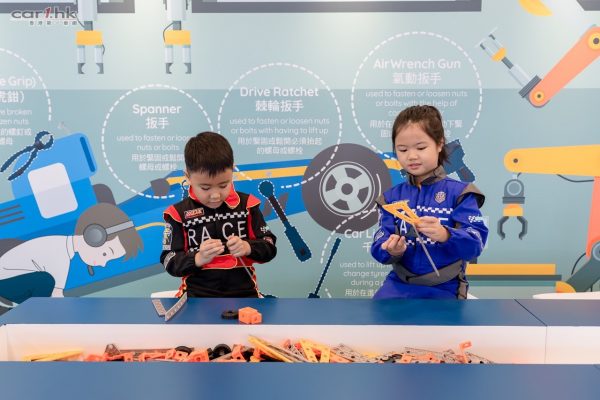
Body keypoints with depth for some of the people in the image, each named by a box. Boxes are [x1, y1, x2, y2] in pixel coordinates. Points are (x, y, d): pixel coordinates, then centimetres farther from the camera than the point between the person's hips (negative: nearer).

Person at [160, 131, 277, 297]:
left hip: (243, 291, 1)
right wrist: (198, 259, -19)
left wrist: (248, 248, -14)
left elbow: (269, 248, 7)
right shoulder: (179, 213, 1)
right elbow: (170, 263, 1)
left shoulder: (246, 205, 5)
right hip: (197, 294, -1)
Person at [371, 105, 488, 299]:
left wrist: (445, 235, -33)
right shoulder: (391, 196, 8)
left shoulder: (459, 192, -3)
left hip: (443, 288, -2)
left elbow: (475, 243, -13)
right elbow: (379, 245, 4)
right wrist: (392, 251, -21)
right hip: (399, 283, 2)